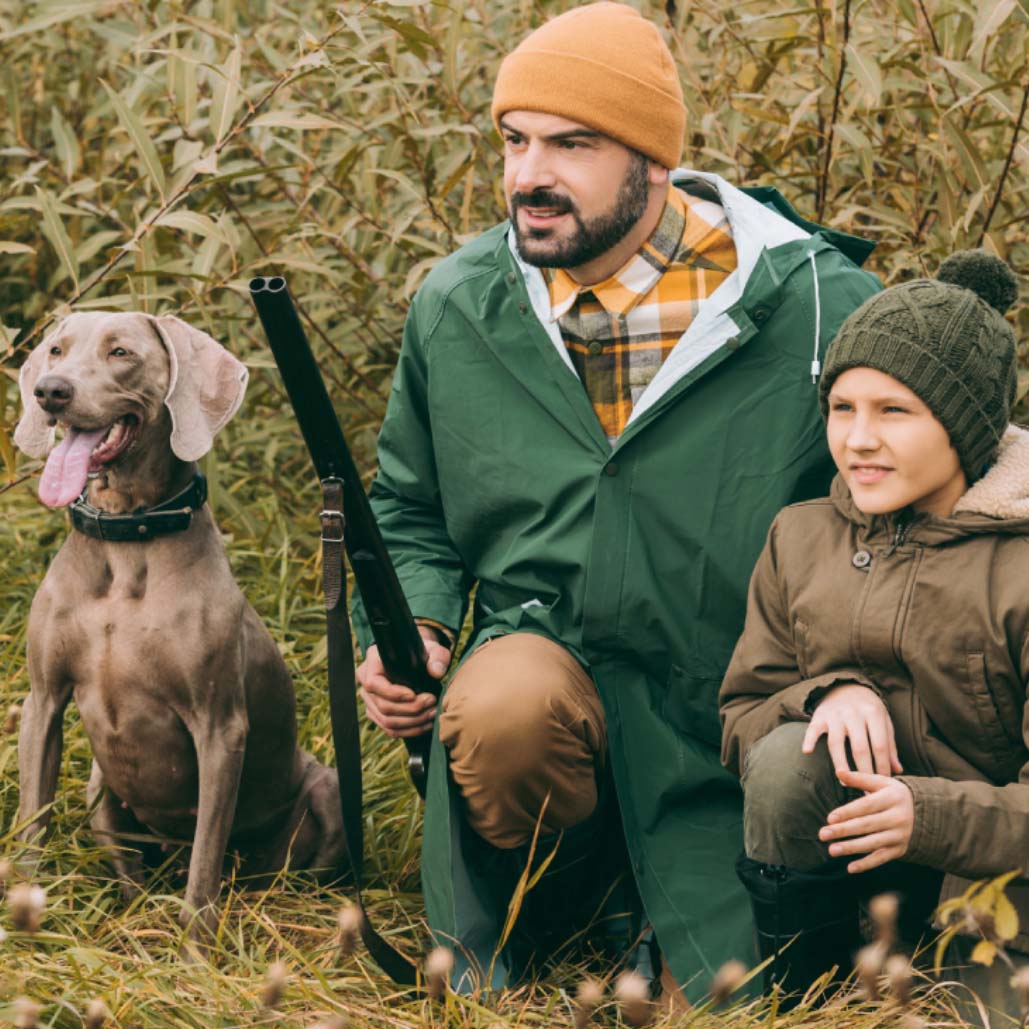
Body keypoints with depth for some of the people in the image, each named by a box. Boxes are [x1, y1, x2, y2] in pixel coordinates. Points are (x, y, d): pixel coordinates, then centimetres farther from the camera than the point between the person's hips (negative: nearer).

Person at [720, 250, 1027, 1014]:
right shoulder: (800, 538, 7)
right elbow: (741, 716, 6)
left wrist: (933, 816, -32)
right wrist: (827, 694, -16)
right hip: (831, 863, 3)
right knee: (789, 755, -28)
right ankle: (796, 1000, -8)